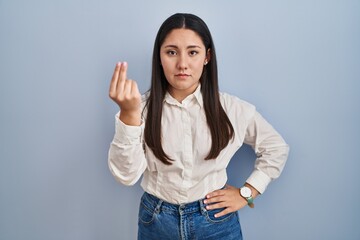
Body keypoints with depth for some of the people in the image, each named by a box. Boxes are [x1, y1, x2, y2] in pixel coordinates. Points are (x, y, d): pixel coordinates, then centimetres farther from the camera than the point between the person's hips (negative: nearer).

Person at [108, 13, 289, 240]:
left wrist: (246, 192, -3)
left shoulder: (231, 108, -9)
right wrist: (129, 114, -31)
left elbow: (277, 148, 4)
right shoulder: (143, 108, -11)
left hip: (216, 220, 0)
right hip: (156, 221, 0)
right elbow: (127, 175, -20)